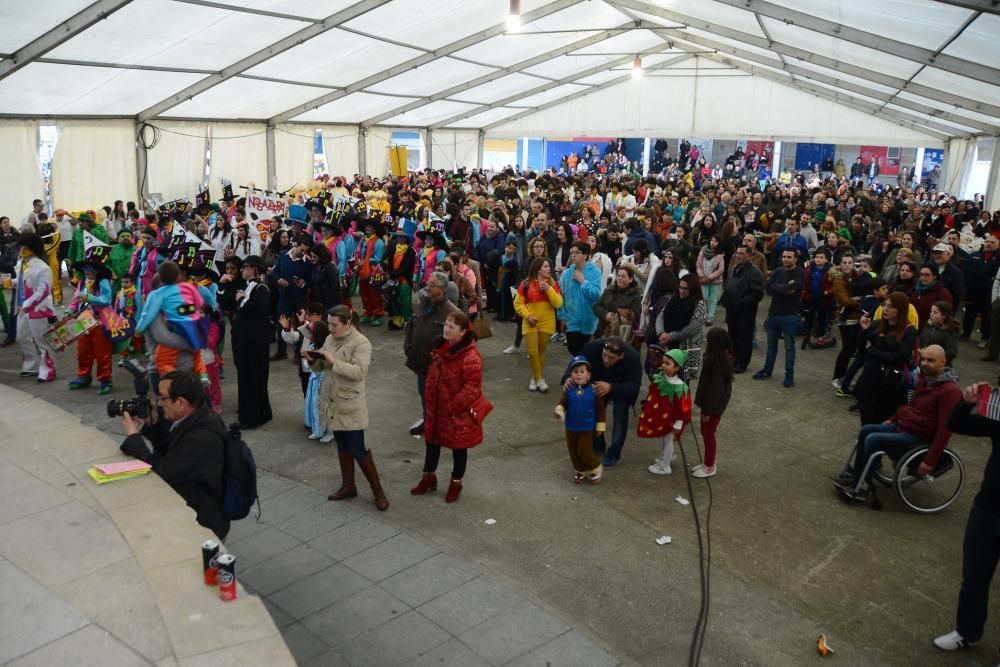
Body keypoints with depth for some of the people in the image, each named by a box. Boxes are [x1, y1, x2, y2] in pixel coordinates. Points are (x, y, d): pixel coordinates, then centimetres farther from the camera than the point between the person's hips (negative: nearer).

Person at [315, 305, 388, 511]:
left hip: (351, 406, -7)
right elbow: (319, 367, 13)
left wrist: (334, 362, -28)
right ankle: (348, 486, 31)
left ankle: (378, 491, 11)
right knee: (342, 447, 17)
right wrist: (313, 359, -8)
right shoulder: (330, 339, 7)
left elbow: (360, 372, -26)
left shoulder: (361, 343, -15)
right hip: (332, 403, 7)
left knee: (358, 449, -3)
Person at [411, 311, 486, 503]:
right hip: (437, 407, 7)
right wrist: (429, 399, 10)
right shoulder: (441, 346, 1)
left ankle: (456, 483, 32)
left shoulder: (470, 356, -25)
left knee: (458, 447, 11)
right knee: (432, 442, 20)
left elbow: (472, 388, -24)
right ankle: (428, 477, 40)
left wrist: (453, 407, -20)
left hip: (458, 412, -7)